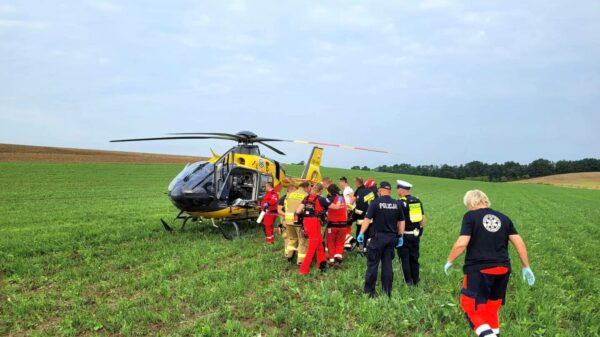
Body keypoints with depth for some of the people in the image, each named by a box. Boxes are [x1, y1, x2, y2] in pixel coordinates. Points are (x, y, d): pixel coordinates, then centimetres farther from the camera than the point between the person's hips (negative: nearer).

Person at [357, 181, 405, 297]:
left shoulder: (376, 202, -8)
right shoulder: (396, 204, 5)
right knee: (388, 265, 10)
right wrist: (400, 237, 16)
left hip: (378, 237, -4)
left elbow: (367, 219, -13)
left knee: (372, 264, 4)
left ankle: (369, 292, 7)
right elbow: (401, 221, 9)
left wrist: (361, 233, -10)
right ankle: (387, 292, 14)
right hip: (392, 237, 4)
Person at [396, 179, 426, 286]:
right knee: (414, 258, 15)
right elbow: (423, 219, 11)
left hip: (404, 235, -6)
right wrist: (420, 231, 19)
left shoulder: (400, 203, -15)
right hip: (416, 234, 7)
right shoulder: (417, 201, 6)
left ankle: (408, 282, 6)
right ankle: (415, 281, 22)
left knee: (404, 259, 4)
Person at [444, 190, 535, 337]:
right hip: (502, 269, 6)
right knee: (492, 306, 20)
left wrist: (449, 261, 1)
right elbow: (519, 243, 9)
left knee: (471, 305, 1)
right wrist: (526, 267, 16)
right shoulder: (503, 218, 12)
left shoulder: (470, 216, -4)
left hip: (479, 270, -6)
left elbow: (462, 243, -13)